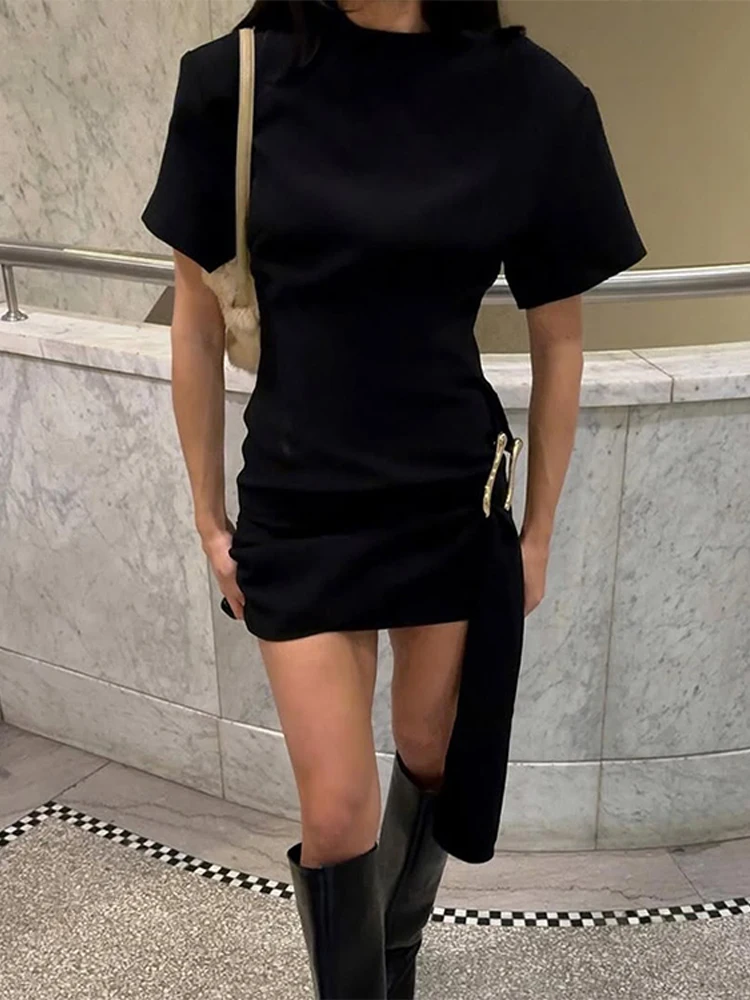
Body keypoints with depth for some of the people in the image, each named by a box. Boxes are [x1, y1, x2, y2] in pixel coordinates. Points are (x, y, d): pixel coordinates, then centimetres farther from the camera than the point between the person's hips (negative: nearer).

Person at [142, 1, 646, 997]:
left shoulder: (534, 97, -9)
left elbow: (558, 339, 1)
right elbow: (198, 323, 0)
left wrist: (539, 527, 7)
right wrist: (209, 514, 5)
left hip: (457, 504, 1)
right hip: (296, 508, 0)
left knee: (432, 757, 19)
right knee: (336, 814, 3)